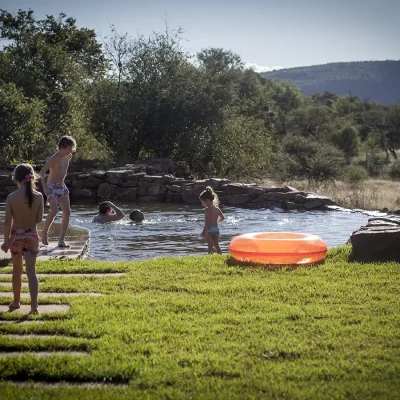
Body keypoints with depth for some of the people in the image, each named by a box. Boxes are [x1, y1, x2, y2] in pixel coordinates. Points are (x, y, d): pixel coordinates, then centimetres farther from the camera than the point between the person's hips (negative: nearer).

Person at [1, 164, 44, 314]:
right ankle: (34, 305, -9)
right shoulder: (38, 196, -8)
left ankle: (16, 302, 29)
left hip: (16, 236, 0)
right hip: (31, 236, 0)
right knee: (31, 271, 0)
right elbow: (39, 219, -1)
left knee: (16, 270, 16)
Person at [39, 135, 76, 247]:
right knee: (54, 210, -24)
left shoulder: (68, 157, 6)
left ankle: (61, 240, 0)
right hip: (52, 186, -8)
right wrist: (44, 187, -27)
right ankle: (44, 233, -3)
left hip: (62, 186, 8)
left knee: (67, 212, -3)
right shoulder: (54, 158, -17)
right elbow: (42, 172, -21)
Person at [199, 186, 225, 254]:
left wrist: (204, 231, -26)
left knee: (210, 245, -5)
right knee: (216, 245, 16)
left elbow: (207, 221, -22)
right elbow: (222, 218, 17)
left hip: (209, 229, -7)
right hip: (216, 228, 7)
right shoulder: (217, 208, 8)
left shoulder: (207, 209, -14)